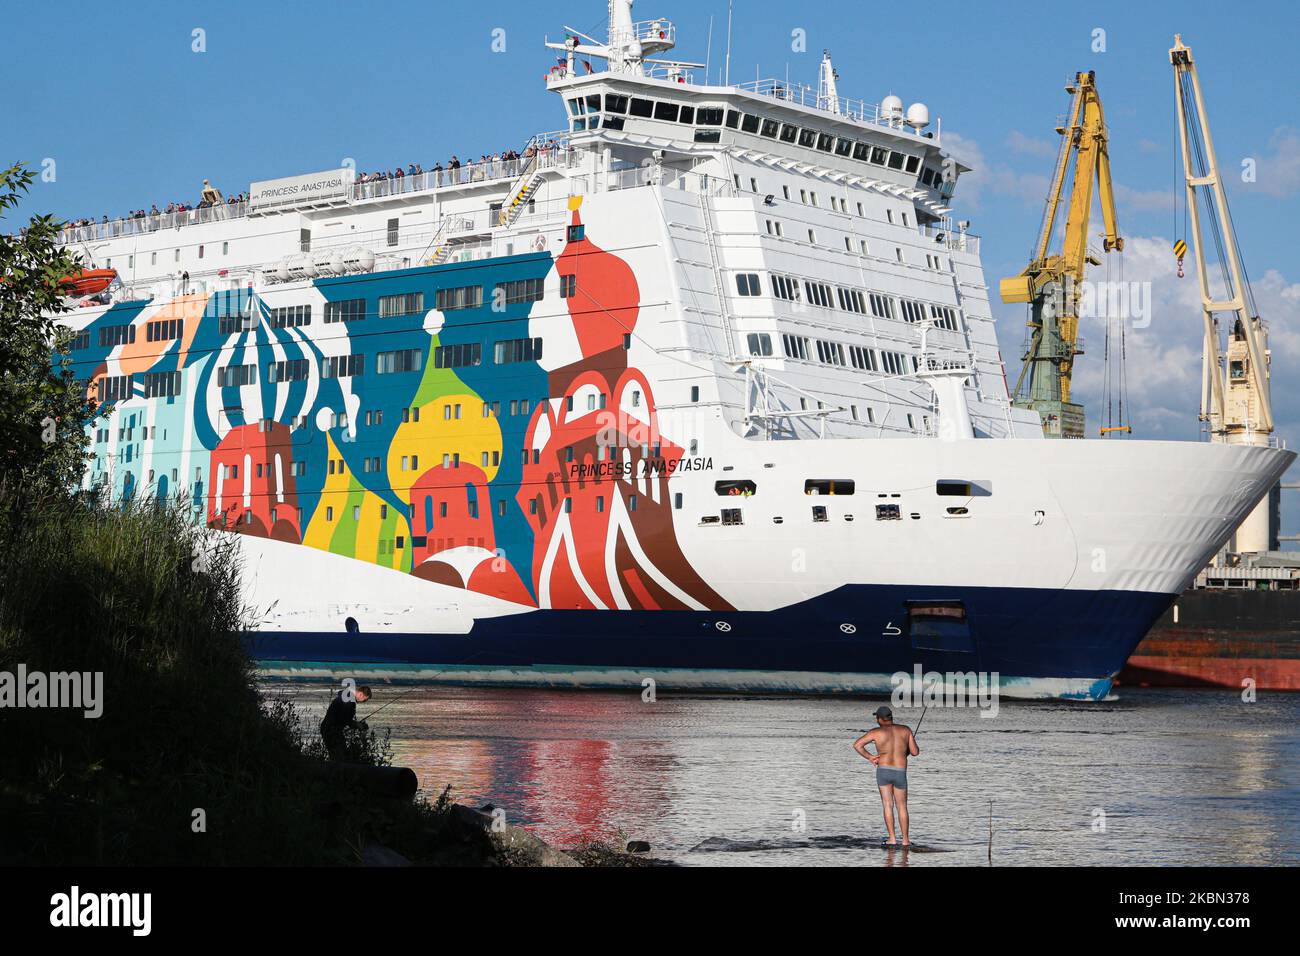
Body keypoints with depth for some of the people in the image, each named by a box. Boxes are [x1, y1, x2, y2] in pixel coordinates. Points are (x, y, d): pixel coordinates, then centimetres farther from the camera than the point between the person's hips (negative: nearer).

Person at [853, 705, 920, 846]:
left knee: (888, 805, 4)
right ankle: (905, 840, 12)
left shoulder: (877, 732, -3)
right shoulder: (906, 730, 3)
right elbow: (915, 752, 6)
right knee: (902, 807, 12)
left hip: (883, 771, -1)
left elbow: (857, 745, -9)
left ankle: (892, 838, -4)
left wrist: (869, 757, 2)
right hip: (900, 773, 2)